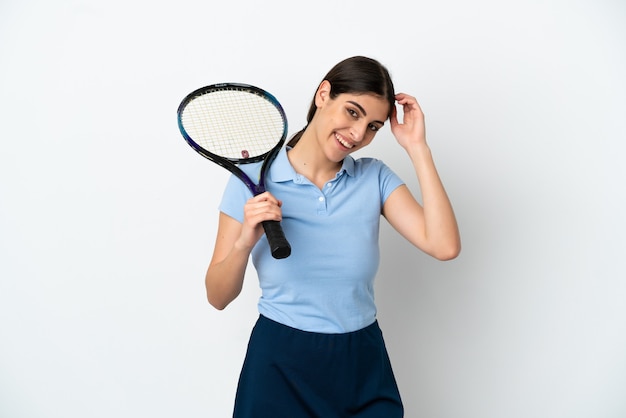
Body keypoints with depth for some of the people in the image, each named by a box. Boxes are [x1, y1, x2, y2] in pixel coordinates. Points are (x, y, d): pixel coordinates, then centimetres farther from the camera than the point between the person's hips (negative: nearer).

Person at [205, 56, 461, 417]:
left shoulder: (375, 178, -2)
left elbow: (444, 246, -18)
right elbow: (218, 298, -5)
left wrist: (417, 147, -15)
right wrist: (245, 242, -25)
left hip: (364, 367, 3)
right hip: (278, 369, -2)